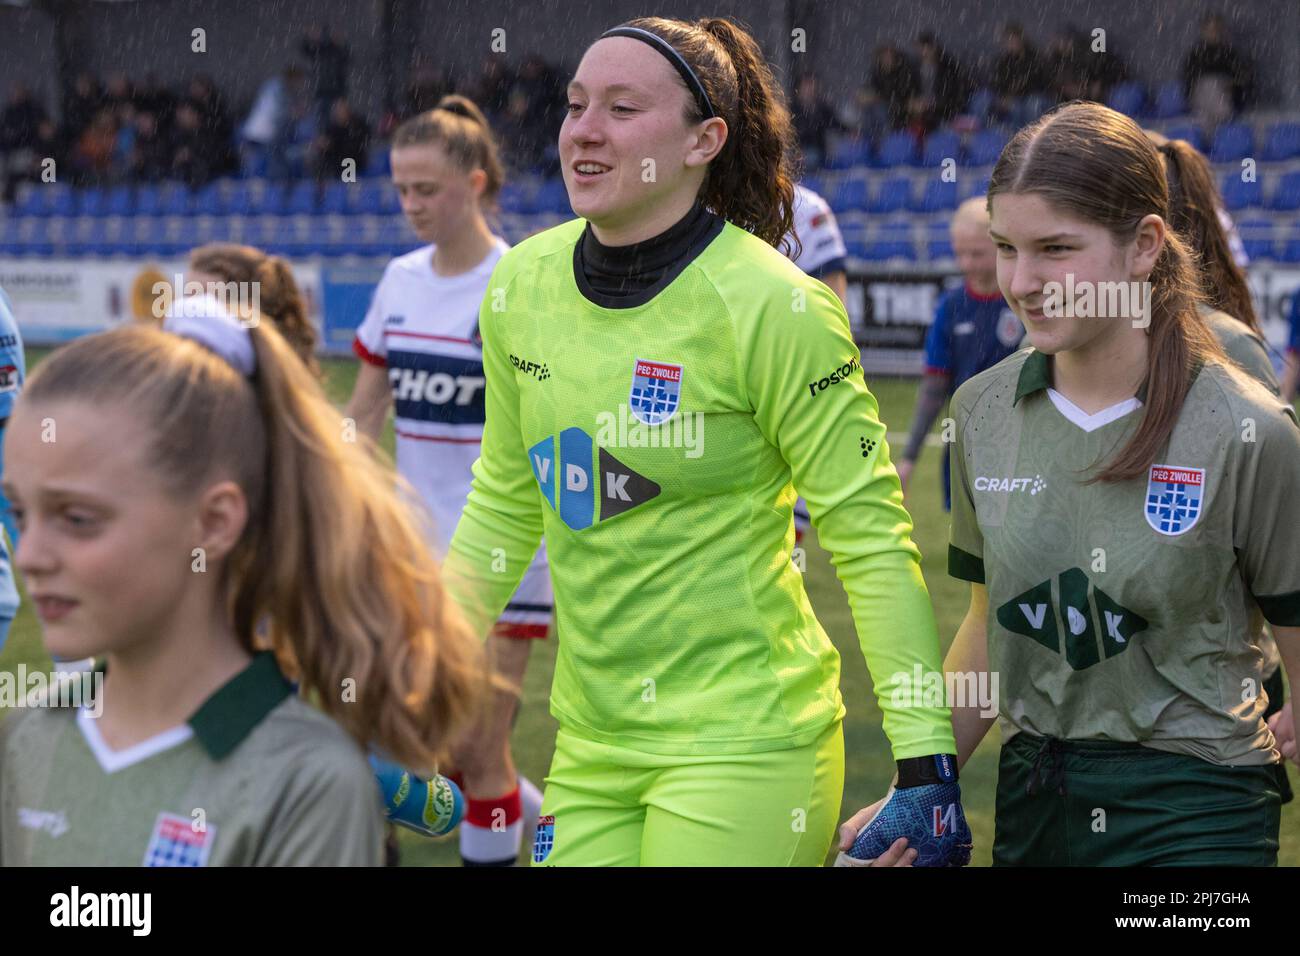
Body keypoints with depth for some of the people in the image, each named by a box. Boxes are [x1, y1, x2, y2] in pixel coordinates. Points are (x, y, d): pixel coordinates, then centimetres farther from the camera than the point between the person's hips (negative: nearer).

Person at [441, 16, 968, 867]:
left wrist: (925, 761, -15)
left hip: (742, 743, -5)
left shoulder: (770, 307, -14)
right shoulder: (523, 284, 3)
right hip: (589, 746, 6)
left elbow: (871, 536, -11)